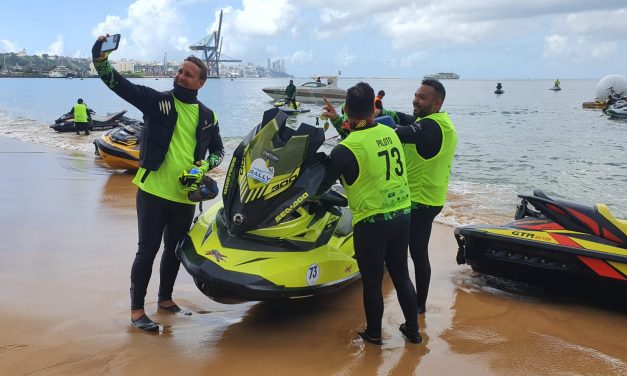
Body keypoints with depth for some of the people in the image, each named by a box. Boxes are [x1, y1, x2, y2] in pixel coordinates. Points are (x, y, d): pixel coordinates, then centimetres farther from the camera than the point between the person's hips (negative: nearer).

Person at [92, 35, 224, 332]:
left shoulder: (207, 116, 8)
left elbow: (218, 150, 18)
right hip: (153, 191, -4)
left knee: (175, 250, 16)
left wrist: (204, 166, -3)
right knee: (147, 250, -1)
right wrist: (100, 57, -28)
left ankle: (165, 299, 35)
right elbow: (117, 83, -10)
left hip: (186, 196, 4)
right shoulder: (156, 100, -2)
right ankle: (137, 310, 12)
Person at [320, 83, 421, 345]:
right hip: (402, 215, 6)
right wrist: (338, 121, 27)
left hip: (371, 222, -6)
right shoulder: (390, 132, 0)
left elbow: (322, 185, -8)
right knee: (401, 275, 20)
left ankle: (374, 333, 28)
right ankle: (413, 329, 31)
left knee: (372, 282, 12)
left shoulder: (345, 149, -18)